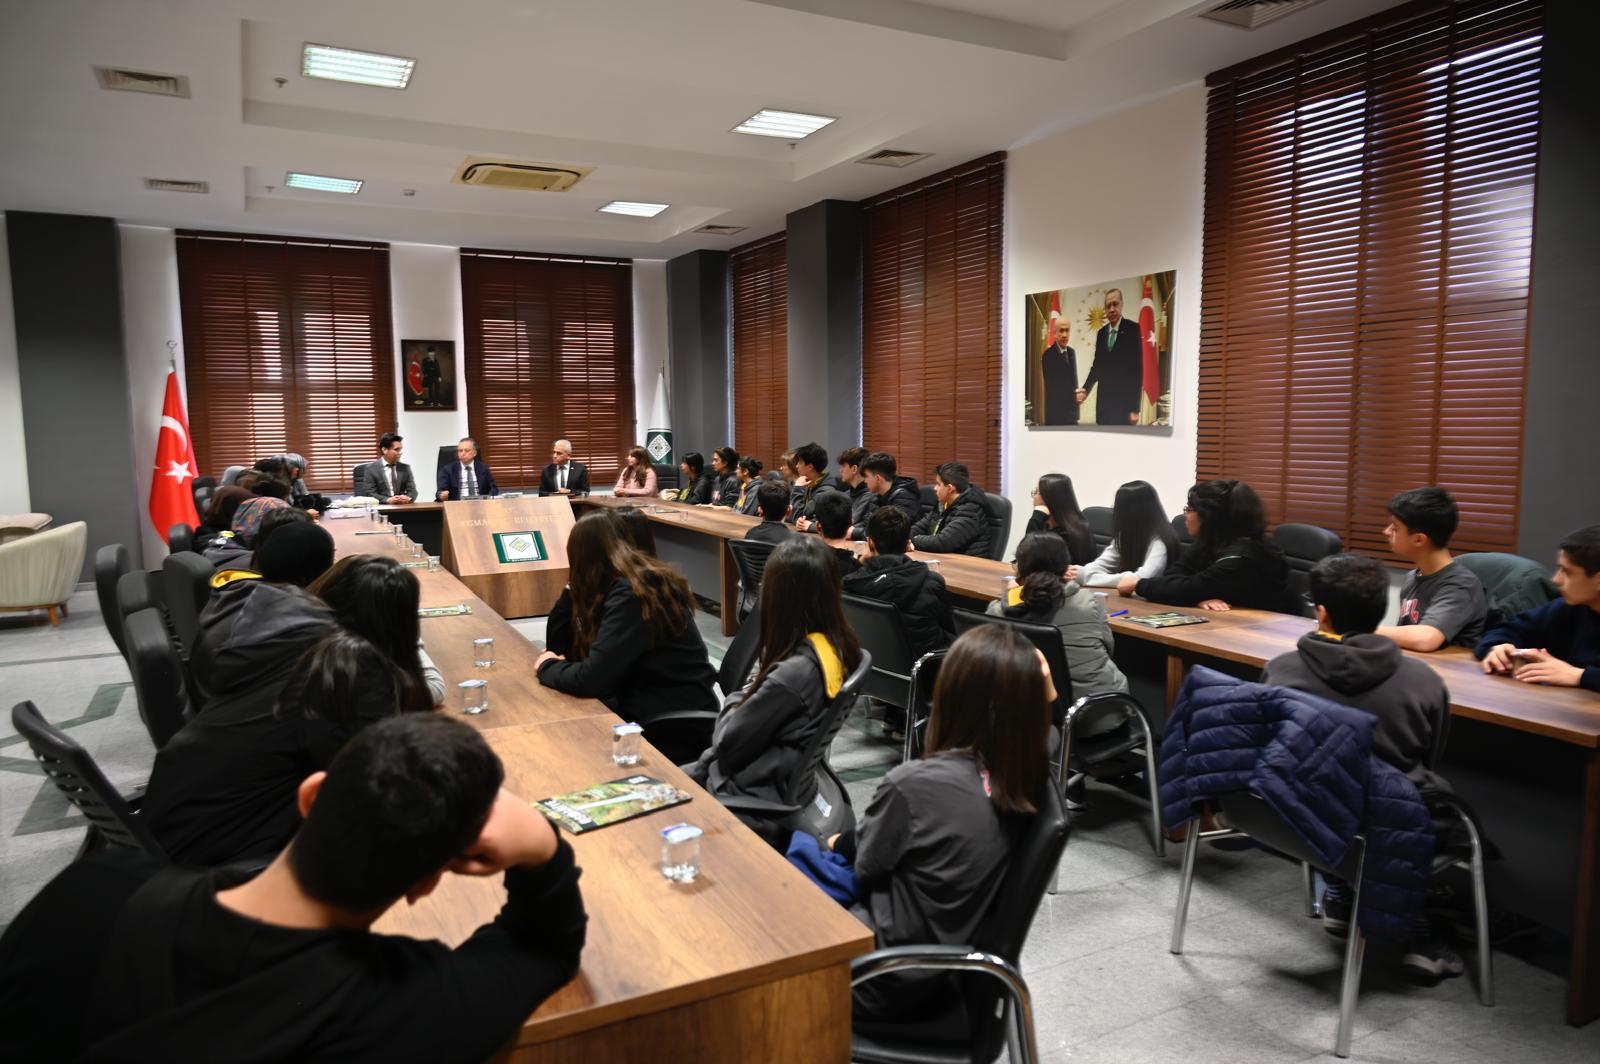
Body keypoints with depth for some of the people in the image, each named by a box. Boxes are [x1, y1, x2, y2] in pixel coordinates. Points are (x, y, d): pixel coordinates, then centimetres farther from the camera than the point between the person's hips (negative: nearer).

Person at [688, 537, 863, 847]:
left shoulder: (793, 673, -31)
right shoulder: (840, 647, -6)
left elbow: (728, 742, -17)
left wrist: (733, 702, 0)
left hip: (754, 802, -8)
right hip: (790, 776, 8)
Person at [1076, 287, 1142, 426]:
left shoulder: (1132, 329, -7)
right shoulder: (1101, 333, 10)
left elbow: (1138, 368, -9)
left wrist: (1135, 408, -13)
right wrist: (1085, 389, -5)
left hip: (1124, 401, -5)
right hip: (1103, 400, 5)